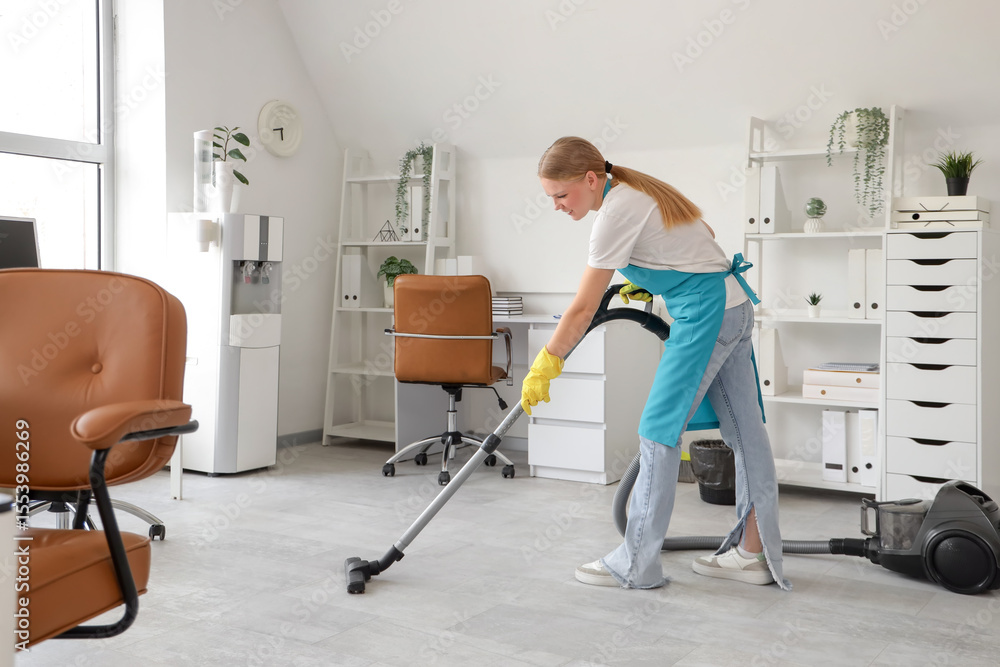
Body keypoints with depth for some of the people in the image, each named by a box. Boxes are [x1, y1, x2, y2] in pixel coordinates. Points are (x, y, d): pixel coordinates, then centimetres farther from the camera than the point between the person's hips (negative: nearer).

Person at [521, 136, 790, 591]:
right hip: (733, 306, 10)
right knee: (745, 430, 10)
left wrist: (542, 370, -12)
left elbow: (583, 310, -18)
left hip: (706, 313, -10)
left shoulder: (617, 212, -18)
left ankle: (635, 565, 0)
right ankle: (753, 553, 17)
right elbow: (691, 243, 23)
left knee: (659, 430, -6)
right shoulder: (633, 191, 11)